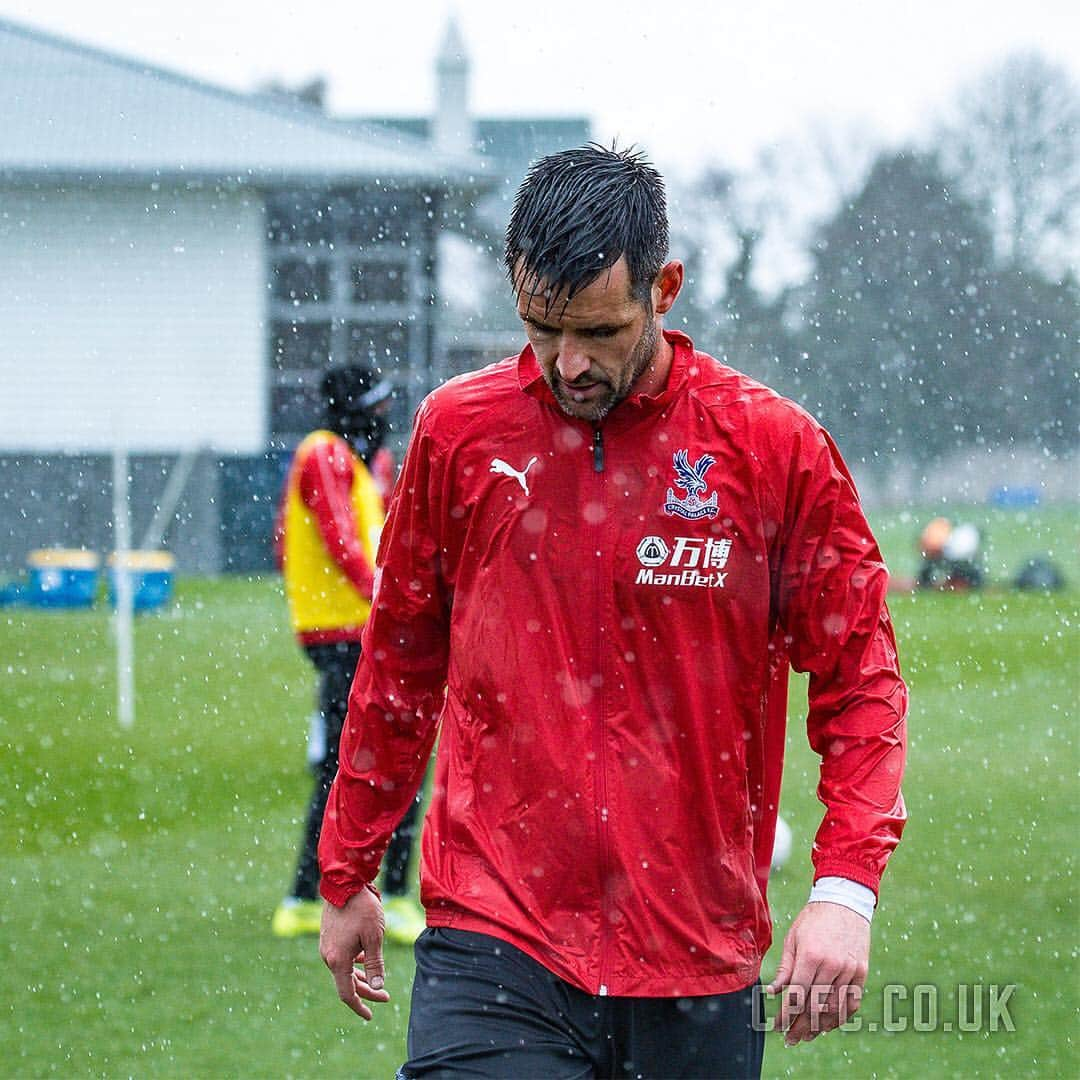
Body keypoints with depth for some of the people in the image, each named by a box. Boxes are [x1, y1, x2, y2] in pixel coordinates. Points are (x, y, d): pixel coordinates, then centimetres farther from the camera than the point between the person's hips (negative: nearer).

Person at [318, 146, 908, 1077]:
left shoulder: (774, 446, -1)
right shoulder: (456, 431, 4)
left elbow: (860, 679, 4)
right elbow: (399, 667, 15)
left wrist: (845, 888, -9)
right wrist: (349, 876, 20)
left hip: (701, 966, 0)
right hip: (494, 940, 0)